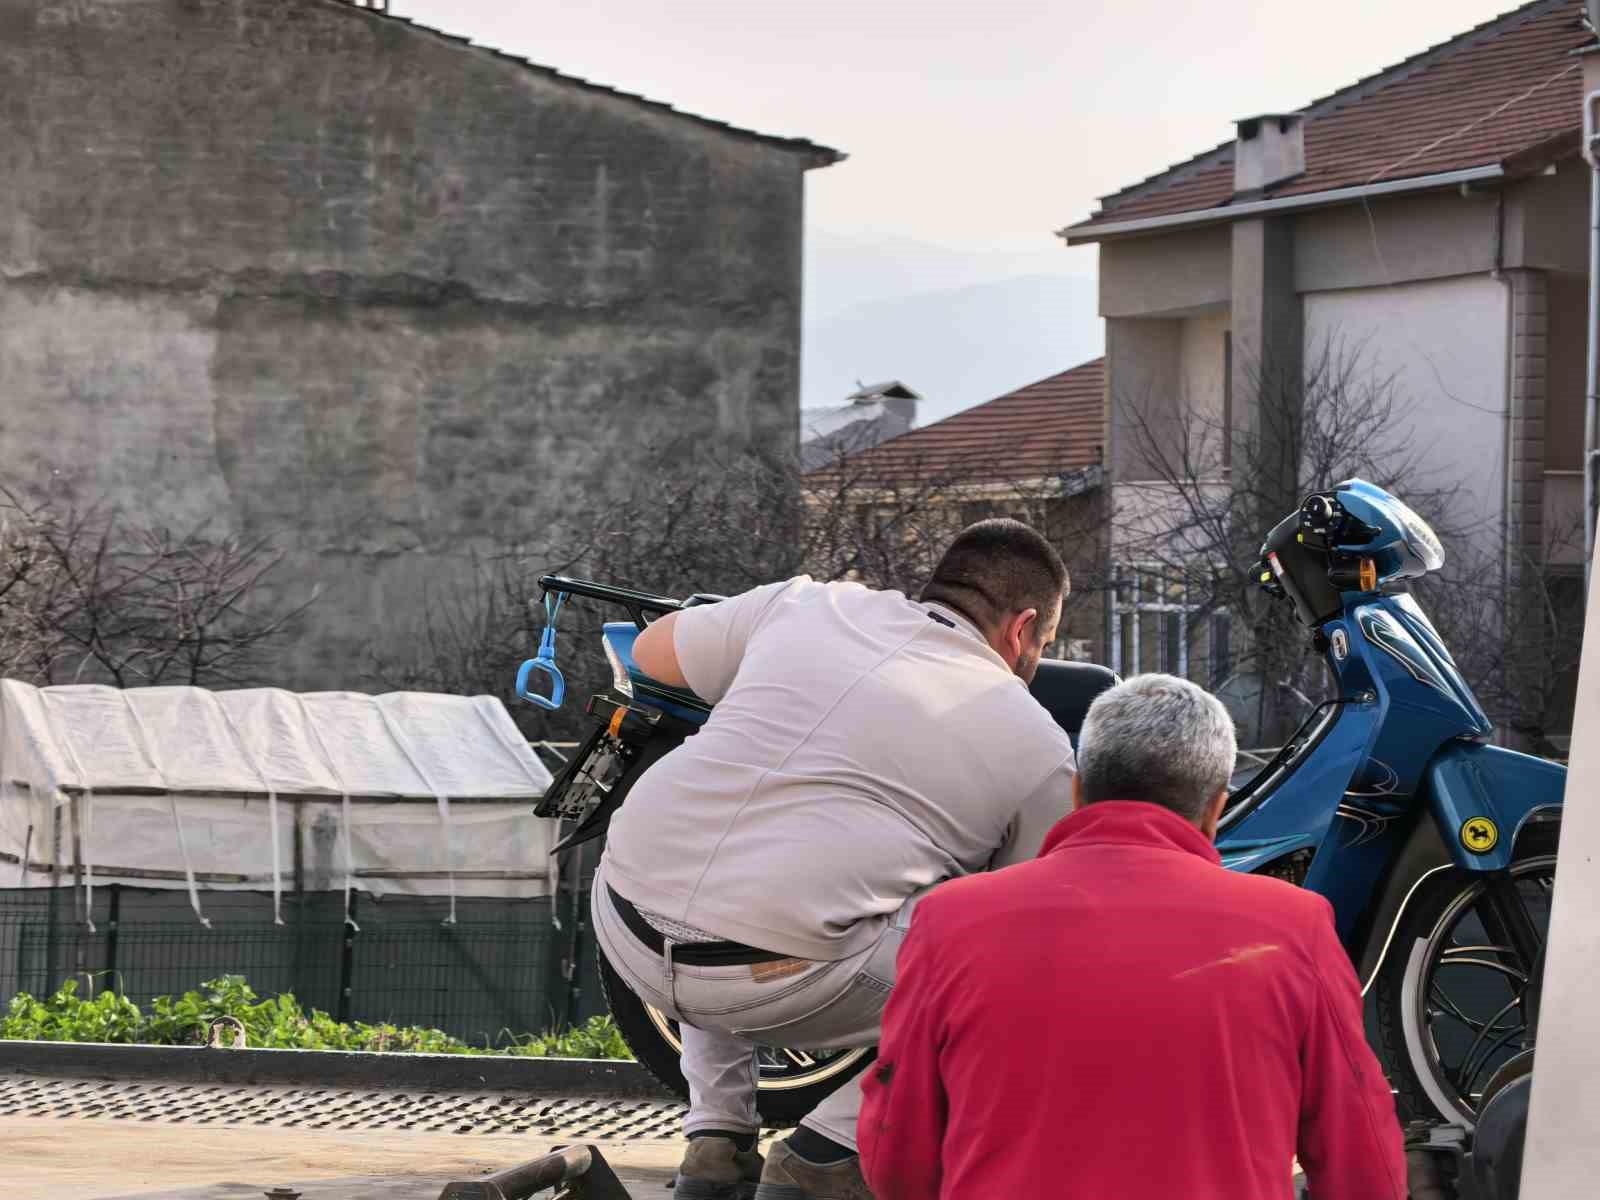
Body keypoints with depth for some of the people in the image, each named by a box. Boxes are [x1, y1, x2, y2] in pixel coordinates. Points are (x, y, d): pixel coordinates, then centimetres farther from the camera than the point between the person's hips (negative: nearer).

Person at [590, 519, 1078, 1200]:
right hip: (780, 984, -5)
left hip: (626, 934, 5)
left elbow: (652, 651, 33)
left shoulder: (807, 606, 16)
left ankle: (715, 1136, 25)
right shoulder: (1038, 750, 8)